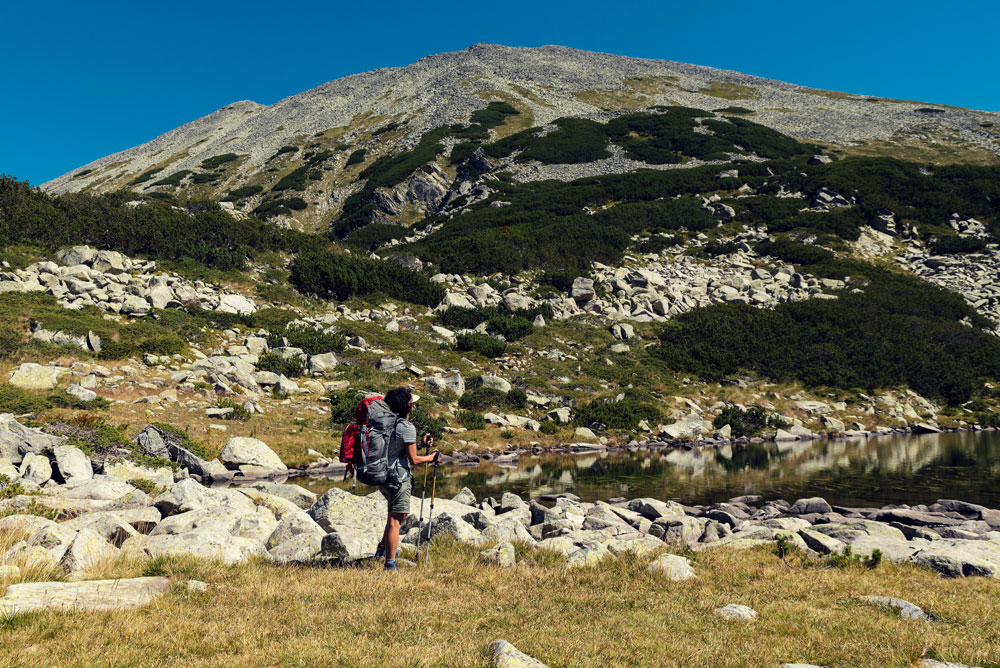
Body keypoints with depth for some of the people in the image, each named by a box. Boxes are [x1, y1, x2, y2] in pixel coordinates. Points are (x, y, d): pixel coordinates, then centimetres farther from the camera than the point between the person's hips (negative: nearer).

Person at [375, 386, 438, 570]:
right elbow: (414, 460, -14)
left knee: (395, 513, 29)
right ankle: (390, 565, 0)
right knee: (395, 521, -3)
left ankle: (383, 546, 26)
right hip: (398, 478, -9)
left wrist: (420, 443, 16)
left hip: (383, 477, 9)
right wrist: (430, 458, 3)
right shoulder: (407, 428, -16)